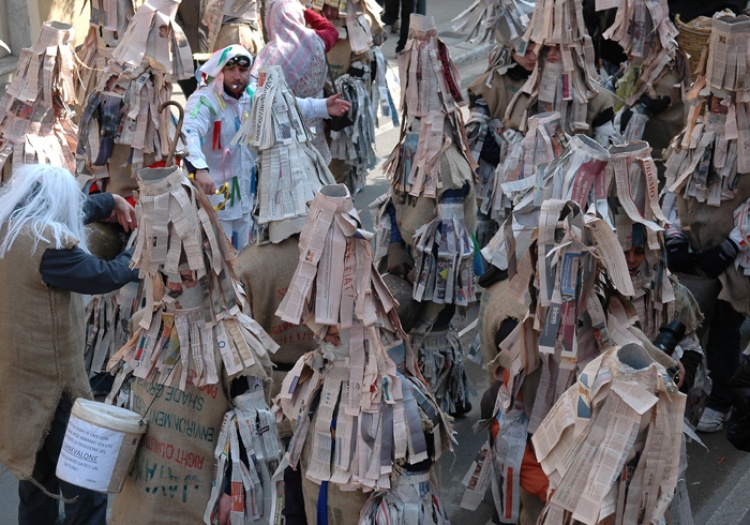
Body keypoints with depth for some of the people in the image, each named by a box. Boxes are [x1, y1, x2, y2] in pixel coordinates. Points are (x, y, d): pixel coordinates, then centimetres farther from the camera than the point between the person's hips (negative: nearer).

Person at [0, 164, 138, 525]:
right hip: (50, 382, -10)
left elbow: (74, 216, 21)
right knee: (83, 487, 1)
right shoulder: (47, 243, -24)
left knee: (36, 474, 23)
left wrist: (111, 201, 26)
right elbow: (106, 276, -14)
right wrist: (140, 251, 4)